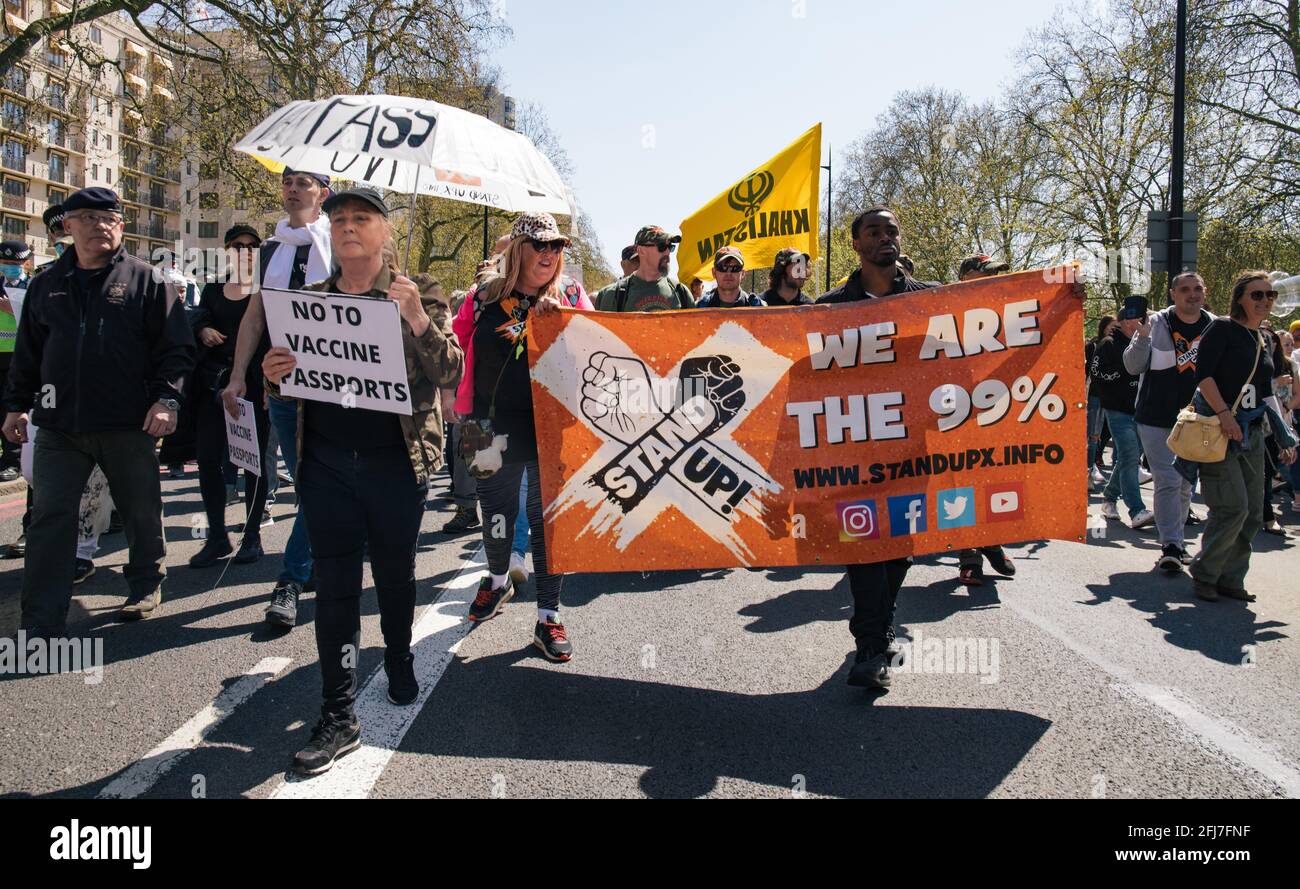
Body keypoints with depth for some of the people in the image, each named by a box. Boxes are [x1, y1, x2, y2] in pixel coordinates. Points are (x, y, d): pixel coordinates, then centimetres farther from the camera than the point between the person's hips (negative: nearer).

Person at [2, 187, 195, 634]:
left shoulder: (146, 281, 1)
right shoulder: (47, 285, 12)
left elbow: (175, 347, -4)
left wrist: (167, 398, -15)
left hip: (128, 425, -3)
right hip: (59, 426, 3)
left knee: (142, 510, 11)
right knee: (49, 518, 0)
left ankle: (146, 585, 34)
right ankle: (42, 622, 7)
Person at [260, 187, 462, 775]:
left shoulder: (420, 294, -1)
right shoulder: (311, 298, 9)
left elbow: (449, 375, -10)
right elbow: (292, 378, 16)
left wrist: (417, 319, -25)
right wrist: (274, 374, -8)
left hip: (396, 462, -2)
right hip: (326, 463, 2)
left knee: (395, 572, 14)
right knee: (334, 583, 1)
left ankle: (399, 659, 42)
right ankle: (338, 716, 8)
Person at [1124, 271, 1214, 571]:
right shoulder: (1156, 324, -6)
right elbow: (1133, 366, -8)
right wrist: (1142, 336, -22)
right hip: (1157, 419, -4)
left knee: (1185, 484, 13)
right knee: (1167, 482, -8)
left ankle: (1174, 540, 27)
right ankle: (1171, 546, -6)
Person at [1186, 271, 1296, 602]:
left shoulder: (1263, 342, 18)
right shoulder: (1222, 328, -4)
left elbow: (1267, 394, 22)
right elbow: (1203, 374, -14)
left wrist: (1284, 435, 16)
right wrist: (1224, 413, -22)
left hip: (1251, 434, 8)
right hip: (1217, 429, -8)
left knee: (1253, 513, 5)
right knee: (1233, 507, -14)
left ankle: (1230, 579, 16)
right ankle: (1204, 572, 4)